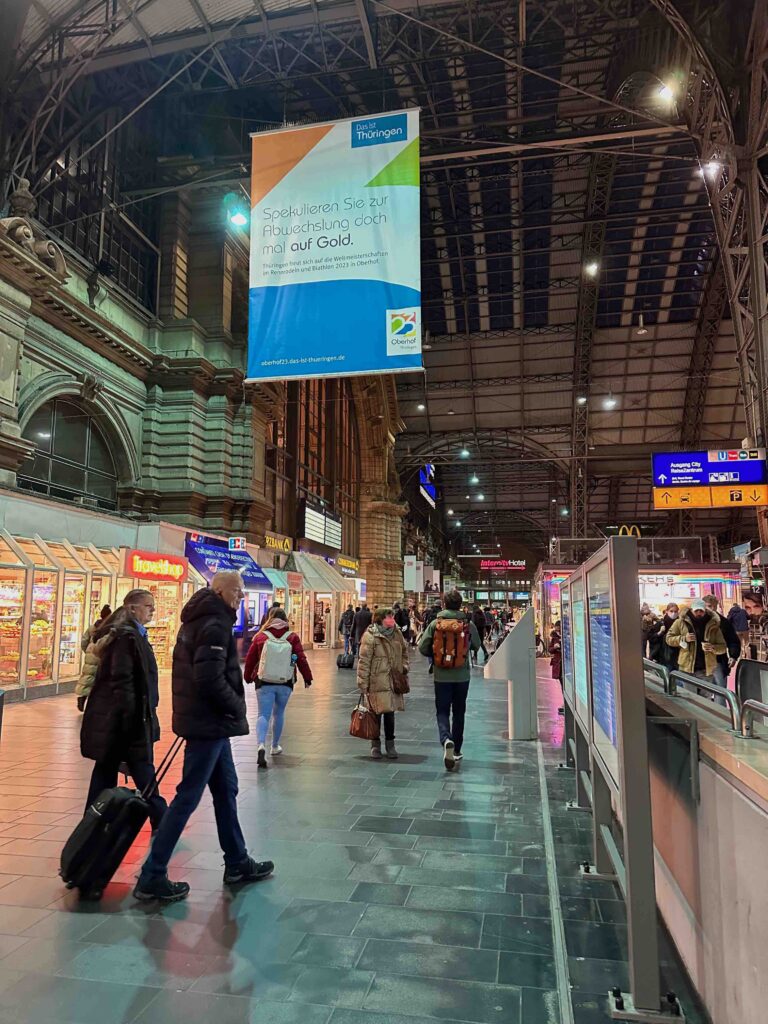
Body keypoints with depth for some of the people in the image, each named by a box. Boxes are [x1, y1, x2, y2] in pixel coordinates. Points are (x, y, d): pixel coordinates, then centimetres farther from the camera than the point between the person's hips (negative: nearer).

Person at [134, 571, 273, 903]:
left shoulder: (198, 620, 13)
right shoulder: (215, 625, -18)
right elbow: (211, 679, -26)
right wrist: (238, 707, -12)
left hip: (209, 722, 10)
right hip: (209, 724, -10)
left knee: (226, 789, 17)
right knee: (188, 797, -1)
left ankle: (237, 863, 29)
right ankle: (152, 877, 8)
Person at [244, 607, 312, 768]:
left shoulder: (260, 637, -3)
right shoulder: (292, 638, -6)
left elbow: (250, 659, 5)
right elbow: (301, 659, -4)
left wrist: (248, 677, 21)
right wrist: (307, 678, 9)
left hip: (264, 683, -1)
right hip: (285, 684, 1)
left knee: (263, 715, -2)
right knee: (279, 714, 19)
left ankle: (261, 745, -24)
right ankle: (275, 746, 29)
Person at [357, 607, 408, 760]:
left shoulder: (397, 633, 6)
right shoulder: (370, 636, -12)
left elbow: (404, 651, 23)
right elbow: (364, 661, -12)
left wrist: (404, 667, 12)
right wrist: (363, 684, -12)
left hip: (393, 681, 5)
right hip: (377, 682, -5)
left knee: (390, 712, 9)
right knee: (376, 713, 3)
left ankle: (390, 744, 22)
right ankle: (375, 745, 20)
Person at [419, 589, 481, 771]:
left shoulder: (435, 623, -9)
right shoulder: (469, 625, -6)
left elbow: (422, 648, -8)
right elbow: (477, 646, 10)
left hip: (441, 676, -1)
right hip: (462, 676, 1)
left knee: (442, 712, 7)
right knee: (459, 713, 16)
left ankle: (447, 740, -20)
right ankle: (456, 750, 24)